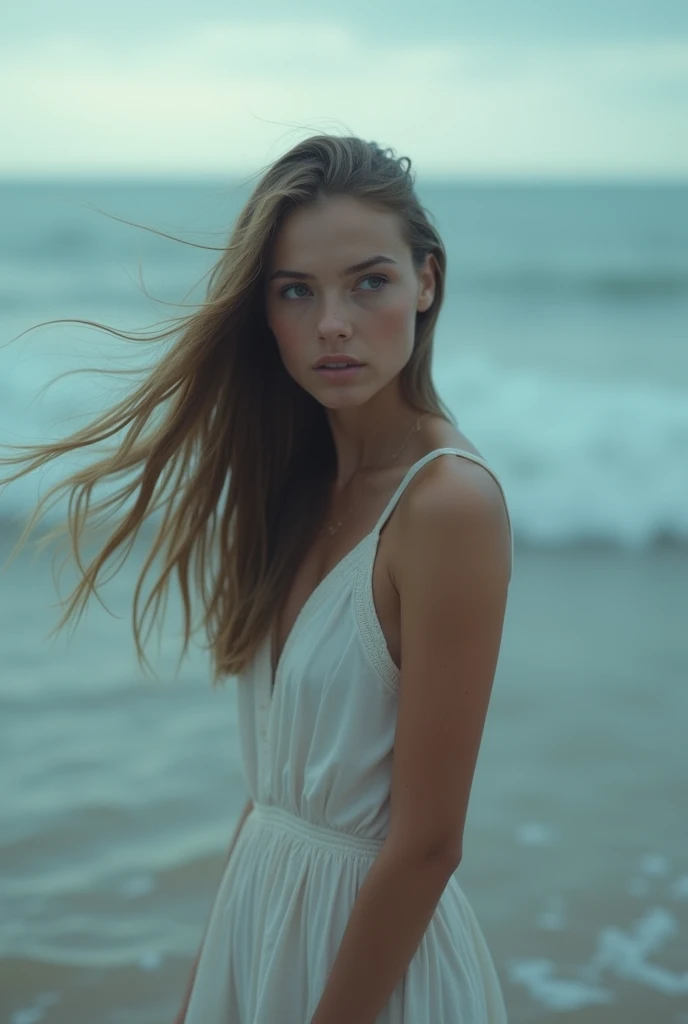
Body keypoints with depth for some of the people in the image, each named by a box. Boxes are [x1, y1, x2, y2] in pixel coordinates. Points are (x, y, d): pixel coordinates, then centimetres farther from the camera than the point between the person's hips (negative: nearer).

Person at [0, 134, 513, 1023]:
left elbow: (427, 846, -21)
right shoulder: (302, 476, 1)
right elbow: (285, 765, 5)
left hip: (372, 948, -7)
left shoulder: (450, 502, -23)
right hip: (258, 898, 7)